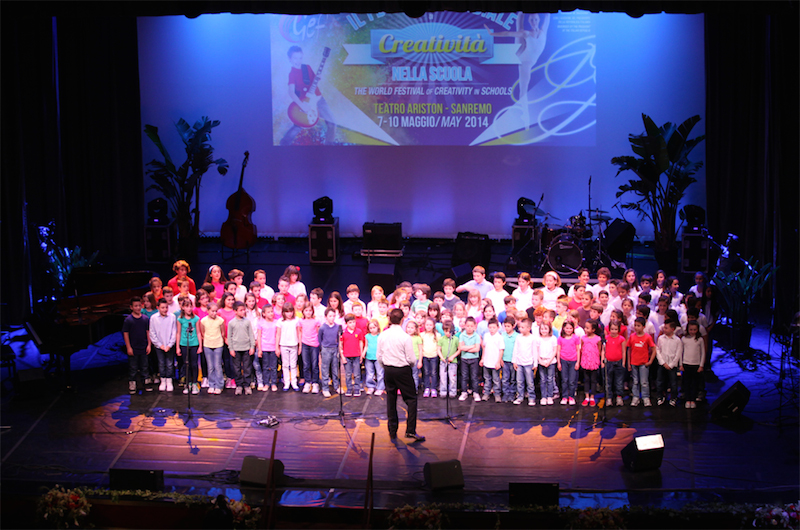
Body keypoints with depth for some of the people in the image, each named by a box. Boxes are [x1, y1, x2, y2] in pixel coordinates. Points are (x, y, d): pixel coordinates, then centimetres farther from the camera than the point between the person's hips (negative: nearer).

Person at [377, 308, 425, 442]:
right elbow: (412, 359, -13)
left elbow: (379, 357, 4)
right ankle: (411, 430, -4)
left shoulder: (382, 336, -3)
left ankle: (392, 431, 17)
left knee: (391, 400, 13)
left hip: (388, 370, 5)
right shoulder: (405, 337, -16)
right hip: (403, 370, -4)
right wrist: (411, 363, 10)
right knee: (411, 399, 5)